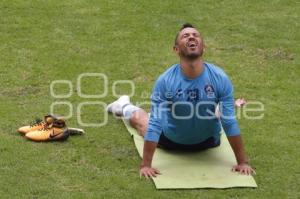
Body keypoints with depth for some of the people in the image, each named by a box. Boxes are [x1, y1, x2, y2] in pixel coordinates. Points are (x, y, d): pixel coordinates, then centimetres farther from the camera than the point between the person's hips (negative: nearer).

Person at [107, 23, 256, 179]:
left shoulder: (220, 78, -29)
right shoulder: (165, 81, -32)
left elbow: (230, 122, -24)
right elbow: (155, 124, -30)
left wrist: (243, 162, -23)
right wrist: (145, 165, -32)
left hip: (207, 141, 1)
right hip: (171, 139, -1)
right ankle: (125, 107, 60)